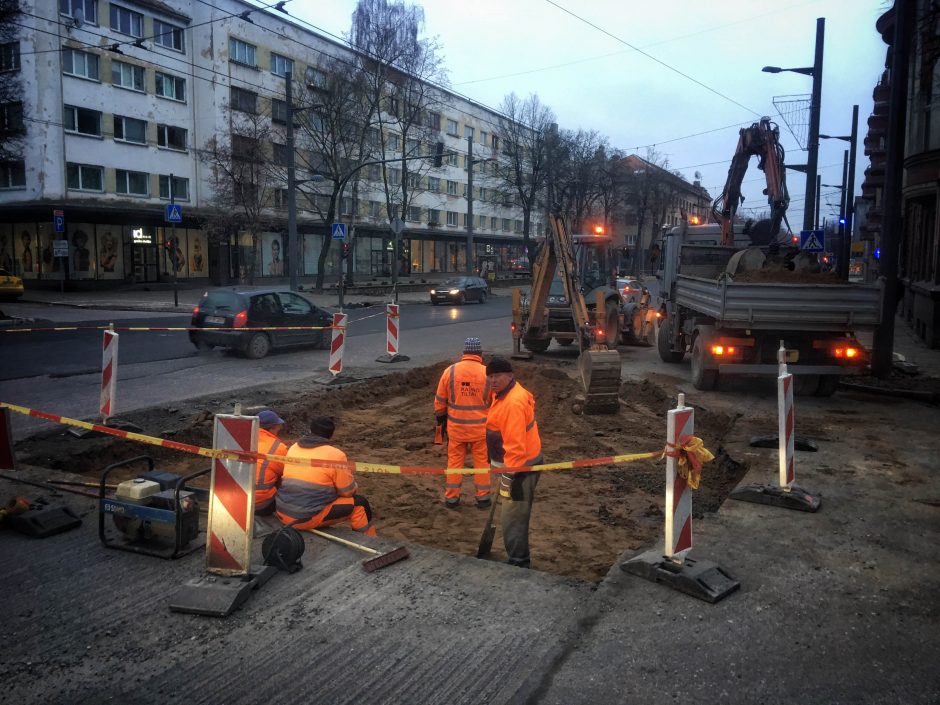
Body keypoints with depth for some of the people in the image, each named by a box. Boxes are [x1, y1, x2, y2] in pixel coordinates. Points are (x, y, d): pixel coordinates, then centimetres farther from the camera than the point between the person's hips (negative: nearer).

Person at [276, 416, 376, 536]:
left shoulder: (293, 448, 9)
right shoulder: (335, 455, -9)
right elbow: (348, 492, -3)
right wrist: (349, 476, 18)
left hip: (283, 513, 7)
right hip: (309, 518, -7)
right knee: (359, 503, 7)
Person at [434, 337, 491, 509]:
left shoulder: (450, 371, -7)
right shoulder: (487, 373, -10)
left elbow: (440, 400, 1)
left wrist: (441, 419, 15)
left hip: (455, 426, 1)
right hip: (480, 427, -1)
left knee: (454, 460, 13)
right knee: (481, 461, 13)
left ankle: (451, 498, 19)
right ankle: (483, 497, 19)